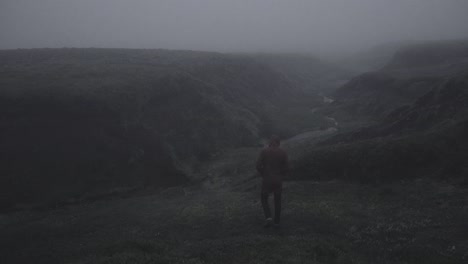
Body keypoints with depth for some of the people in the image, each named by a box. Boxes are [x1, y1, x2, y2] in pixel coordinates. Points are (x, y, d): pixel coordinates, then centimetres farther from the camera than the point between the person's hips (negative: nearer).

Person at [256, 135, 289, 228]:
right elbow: (286, 168, -4)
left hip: (267, 180, -1)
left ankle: (268, 217, -3)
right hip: (278, 180, 2)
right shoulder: (283, 152, -3)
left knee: (264, 199, 17)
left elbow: (258, 165, -10)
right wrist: (281, 177, 11)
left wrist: (263, 175, 6)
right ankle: (277, 222, 18)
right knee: (277, 201, 17)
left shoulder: (264, 151, -7)